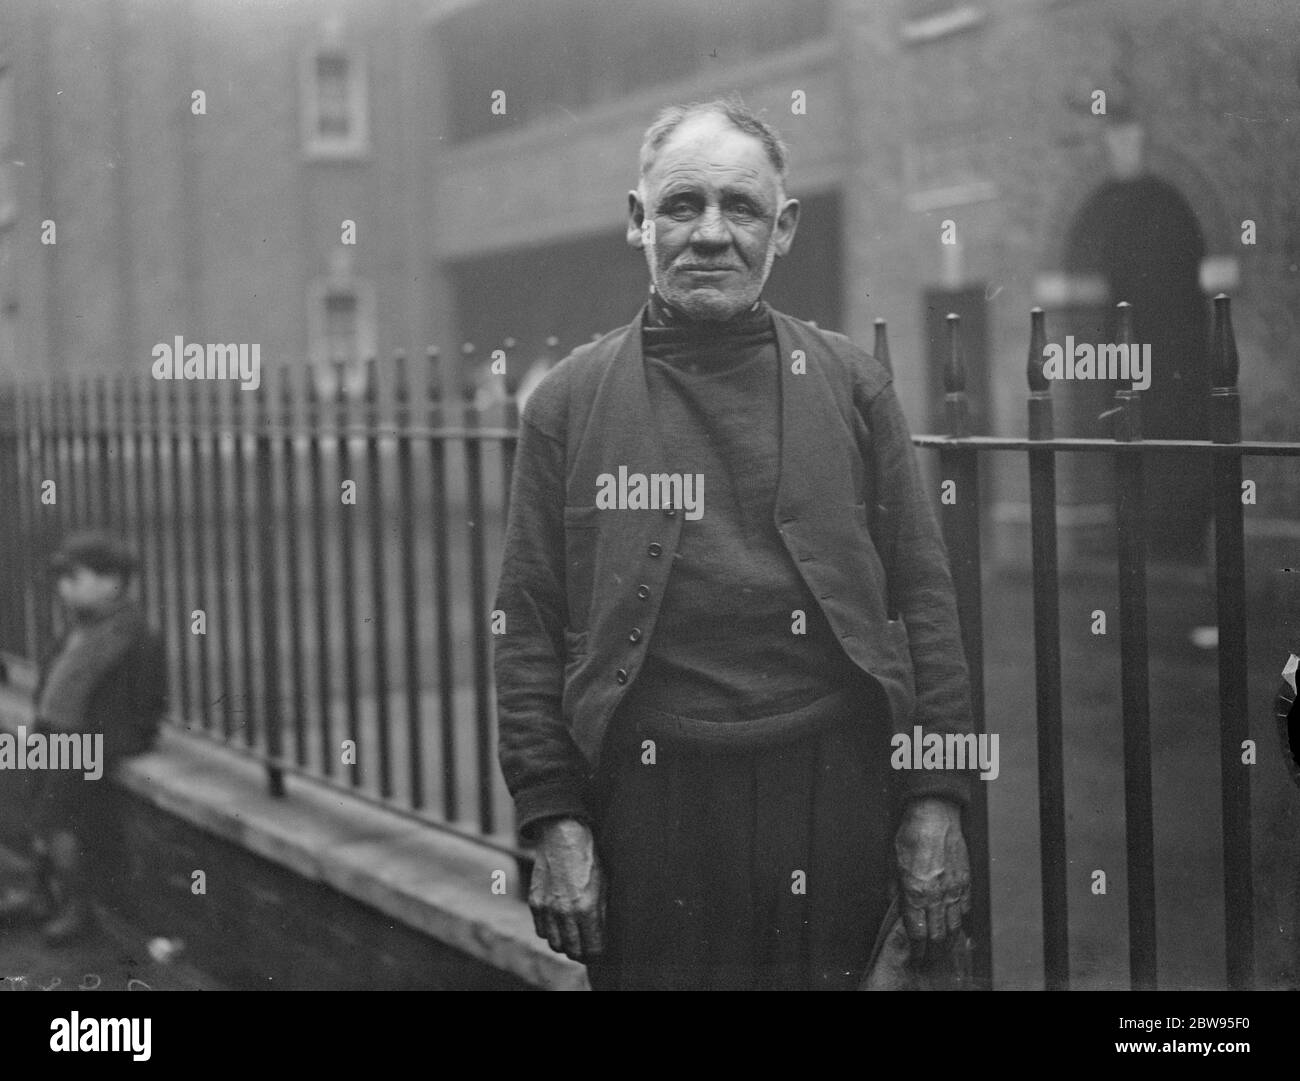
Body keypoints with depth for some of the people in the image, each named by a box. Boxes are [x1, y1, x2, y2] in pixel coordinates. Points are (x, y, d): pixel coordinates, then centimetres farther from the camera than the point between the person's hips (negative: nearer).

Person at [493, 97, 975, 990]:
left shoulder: (851, 385, 7)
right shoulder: (571, 400, 5)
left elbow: (922, 598, 5)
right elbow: (528, 627, 3)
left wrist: (937, 799, -1)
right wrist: (551, 818, -4)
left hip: (832, 786, 1)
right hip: (647, 793, 0)